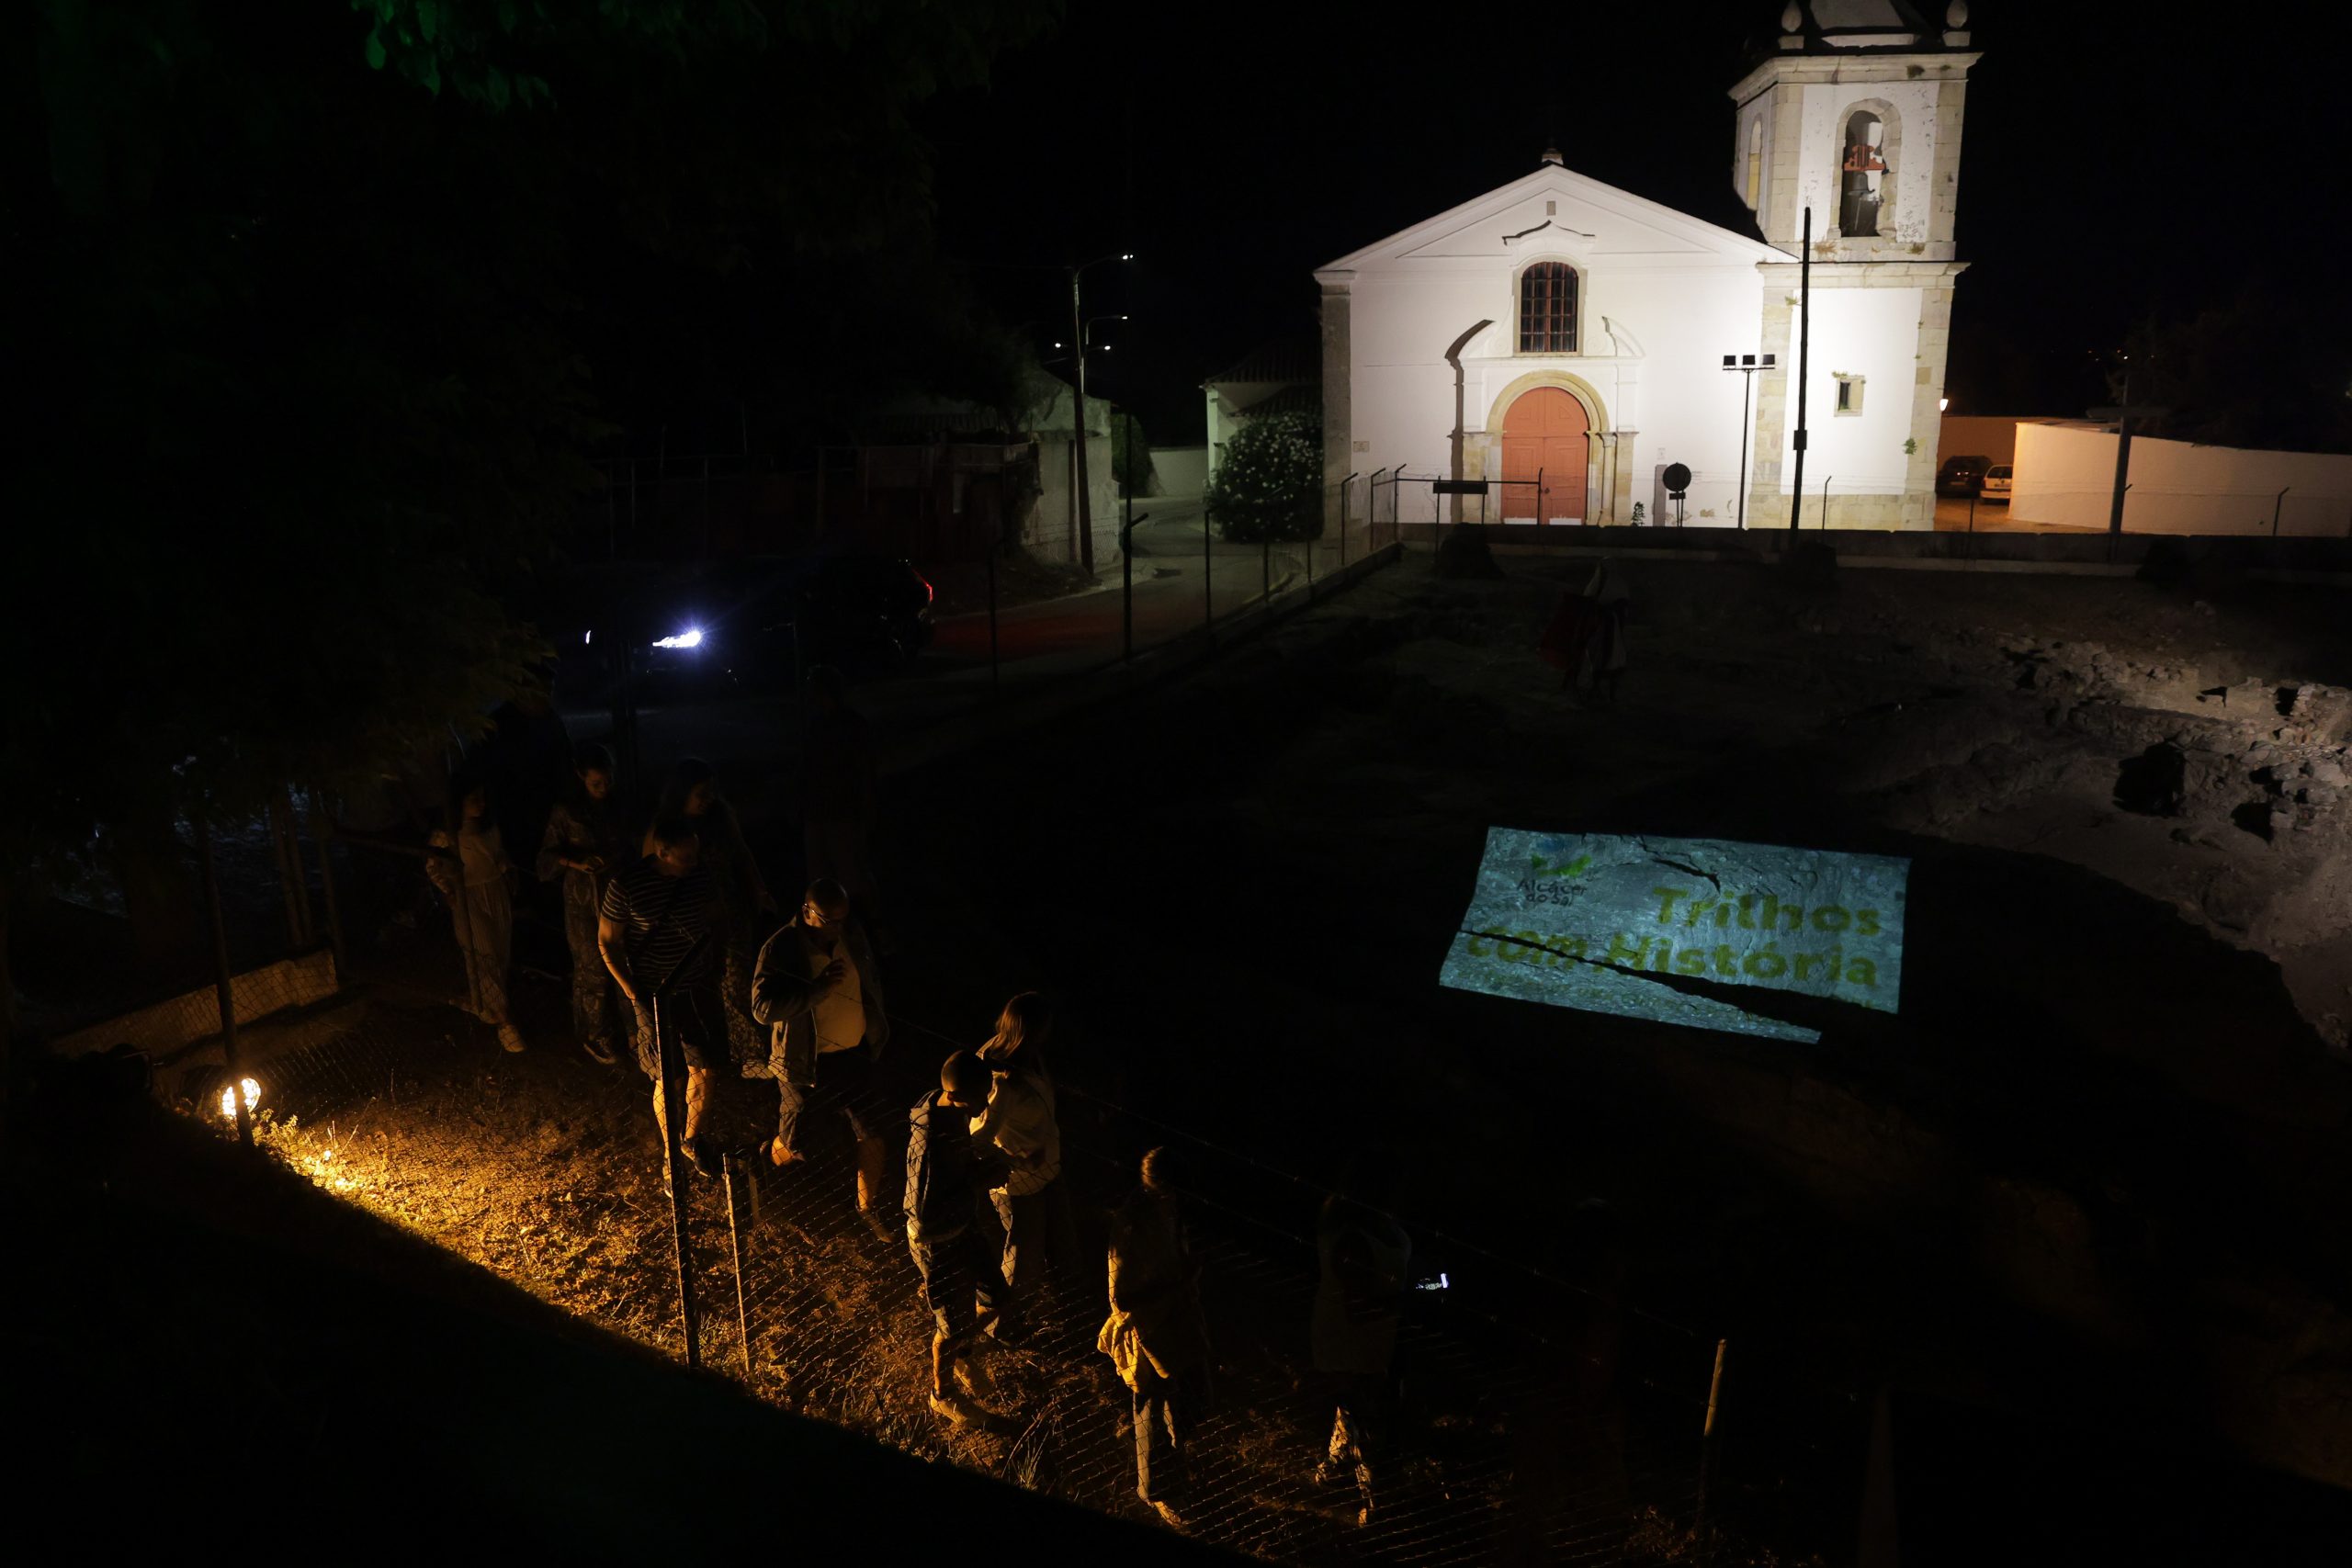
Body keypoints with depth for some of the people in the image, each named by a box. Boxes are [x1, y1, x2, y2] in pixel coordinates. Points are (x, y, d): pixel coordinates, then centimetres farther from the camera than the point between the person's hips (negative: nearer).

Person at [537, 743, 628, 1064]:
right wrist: (576, 862, -20)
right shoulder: (566, 811, -11)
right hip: (584, 900, -4)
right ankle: (594, 1036, 17)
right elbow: (548, 855, -5)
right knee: (593, 970, 3)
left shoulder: (617, 806, 1)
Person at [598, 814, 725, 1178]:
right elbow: (607, 942, -8)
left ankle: (692, 1140, 37)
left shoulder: (701, 874, -8)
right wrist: (634, 995, -13)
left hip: (700, 990, 4)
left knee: (704, 1073, 11)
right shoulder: (626, 885, -19)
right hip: (657, 997, -3)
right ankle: (671, 1153, 31)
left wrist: (716, 967, 7)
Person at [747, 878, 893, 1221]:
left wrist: (878, 1024, 20)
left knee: (875, 1133, 5)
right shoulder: (780, 949, -21)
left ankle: (870, 1206, 26)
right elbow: (762, 1006, -31)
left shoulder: (852, 933, -4)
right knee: (794, 1148, 11)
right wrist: (818, 988, -34)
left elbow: (871, 979, 16)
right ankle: (773, 1155, 47)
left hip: (855, 1054, 4)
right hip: (805, 1062, -4)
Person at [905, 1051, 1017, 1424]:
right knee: (953, 1325, 13)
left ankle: (961, 1349, 49)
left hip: (963, 1228, 8)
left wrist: (983, 1162, -7)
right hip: (936, 1243, -8)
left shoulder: (955, 1113, -10)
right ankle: (941, 1394, 41)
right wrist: (977, 1179, -28)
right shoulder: (929, 1143, -37)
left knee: (995, 1302, 19)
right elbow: (925, 1214, -32)